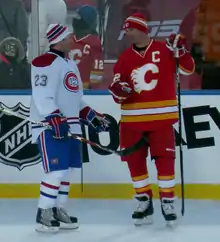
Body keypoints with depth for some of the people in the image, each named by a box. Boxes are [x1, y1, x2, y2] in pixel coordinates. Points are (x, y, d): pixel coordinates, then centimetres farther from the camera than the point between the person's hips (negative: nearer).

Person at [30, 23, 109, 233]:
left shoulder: (70, 64, 19)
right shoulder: (45, 63, -12)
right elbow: (42, 96, -20)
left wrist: (92, 116, 17)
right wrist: (55, 120, -27)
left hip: (70, 125, 9)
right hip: (50, 126, -9)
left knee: (67, 170, 9)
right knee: (56, 171, -13)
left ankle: (58, 211, 18)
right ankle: (43, 215, -7)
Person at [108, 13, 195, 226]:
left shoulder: (164, 50, -4)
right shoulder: (125, 58, 6)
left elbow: (188, 69, -3)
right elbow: (118, 93, 8)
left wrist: (180, 51, -19)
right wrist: (118, 91, -16)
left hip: (161, 116, -4)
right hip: (132, 118, 4)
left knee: (164, 159, -4)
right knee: (135, 161, 6)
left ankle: (168, 202, 7)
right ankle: (144, 202, 19)